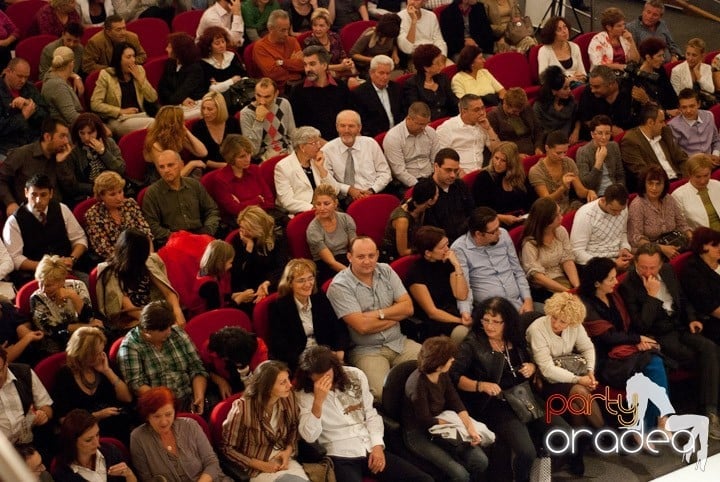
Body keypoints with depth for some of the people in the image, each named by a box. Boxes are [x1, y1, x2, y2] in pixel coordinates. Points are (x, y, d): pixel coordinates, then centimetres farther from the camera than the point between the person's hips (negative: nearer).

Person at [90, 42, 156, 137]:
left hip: (140, 115, 4)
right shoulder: (106, 75, 1)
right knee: (152, 123, -33)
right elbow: (95, 104, -5)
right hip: (118, 120, -4)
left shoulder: (139, 70, 13)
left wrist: (140, 78, -2)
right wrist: (121, 111, -10)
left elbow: (153, 98, 8)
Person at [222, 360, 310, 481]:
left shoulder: (288, 397, -6)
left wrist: (289, 450, -5)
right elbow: (227, 448, -9)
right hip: (256, 469, -5)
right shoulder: (243, 408, -19)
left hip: (284, 460, 5)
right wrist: (261, 465, -15)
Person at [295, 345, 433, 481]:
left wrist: (377, 445, -1)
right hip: (340, 456, -4)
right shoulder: (304, 395, -3)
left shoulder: (356, 376, 6)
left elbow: (371, 414, 13)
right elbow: (309, 437, -15)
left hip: (371, 450, 4)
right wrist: (318, 401, -25)